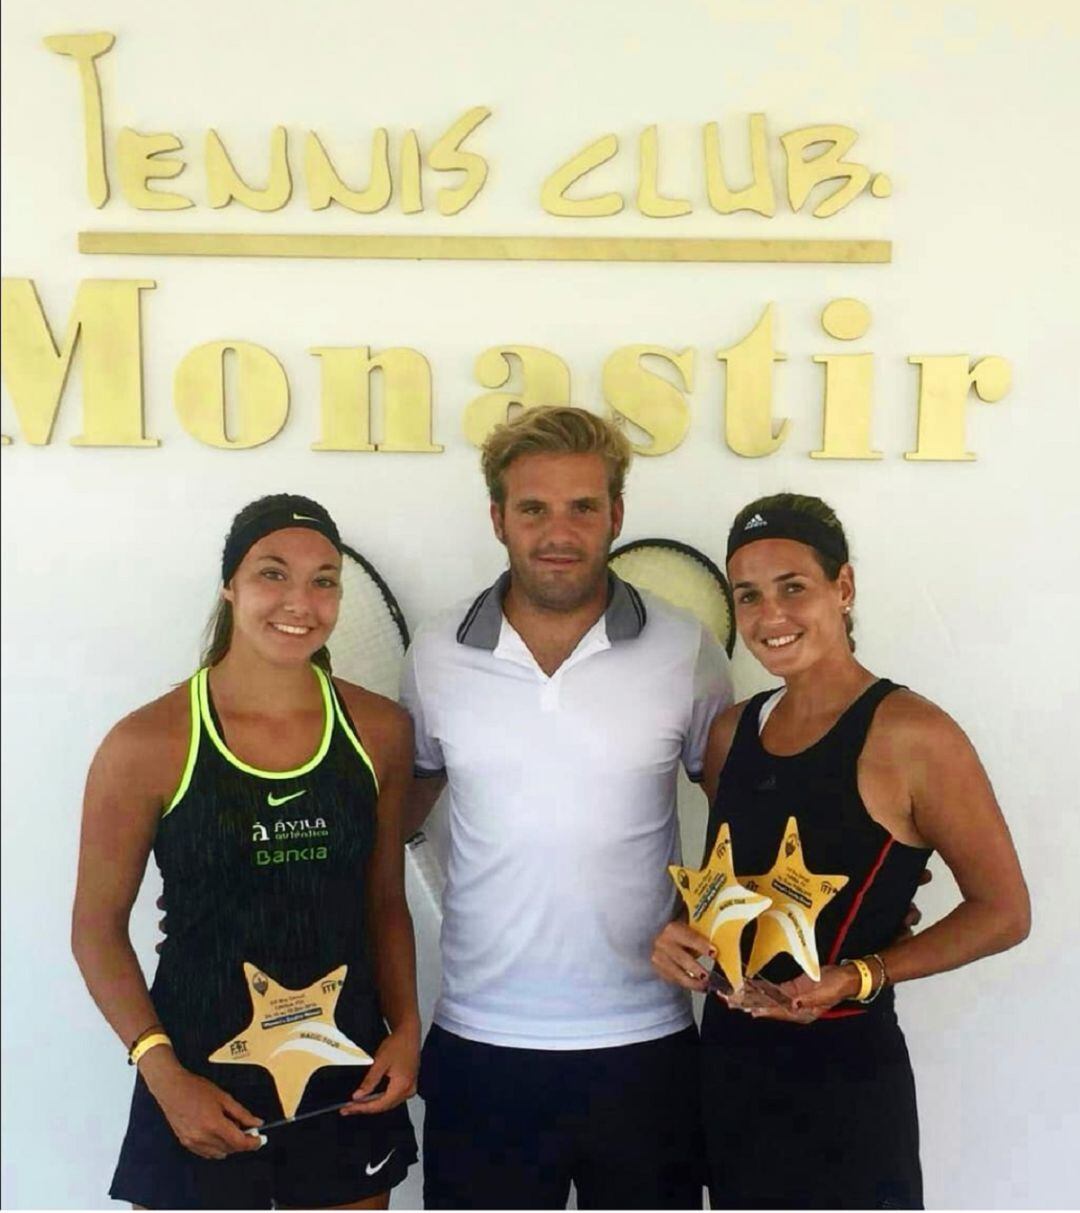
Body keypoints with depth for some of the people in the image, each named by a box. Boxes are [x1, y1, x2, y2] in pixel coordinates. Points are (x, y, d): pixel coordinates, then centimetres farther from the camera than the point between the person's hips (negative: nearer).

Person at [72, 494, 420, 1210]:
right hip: (202, 1082, -3)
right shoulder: (148, 745, -12)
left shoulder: (378, 729, -2)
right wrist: (162, 1072, -13)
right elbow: (98, 926, -5)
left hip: (349, 1082, 3)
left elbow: (385, 903, 8)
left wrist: (406, 1028, -3)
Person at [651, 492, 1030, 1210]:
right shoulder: (732, 732, 4)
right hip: (728, 1061, 6)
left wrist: (859, 978, -19)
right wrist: (685, 934, -3)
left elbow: (1004, 912, -10)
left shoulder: (910, 734, -15)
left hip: (845, 1075, -6)